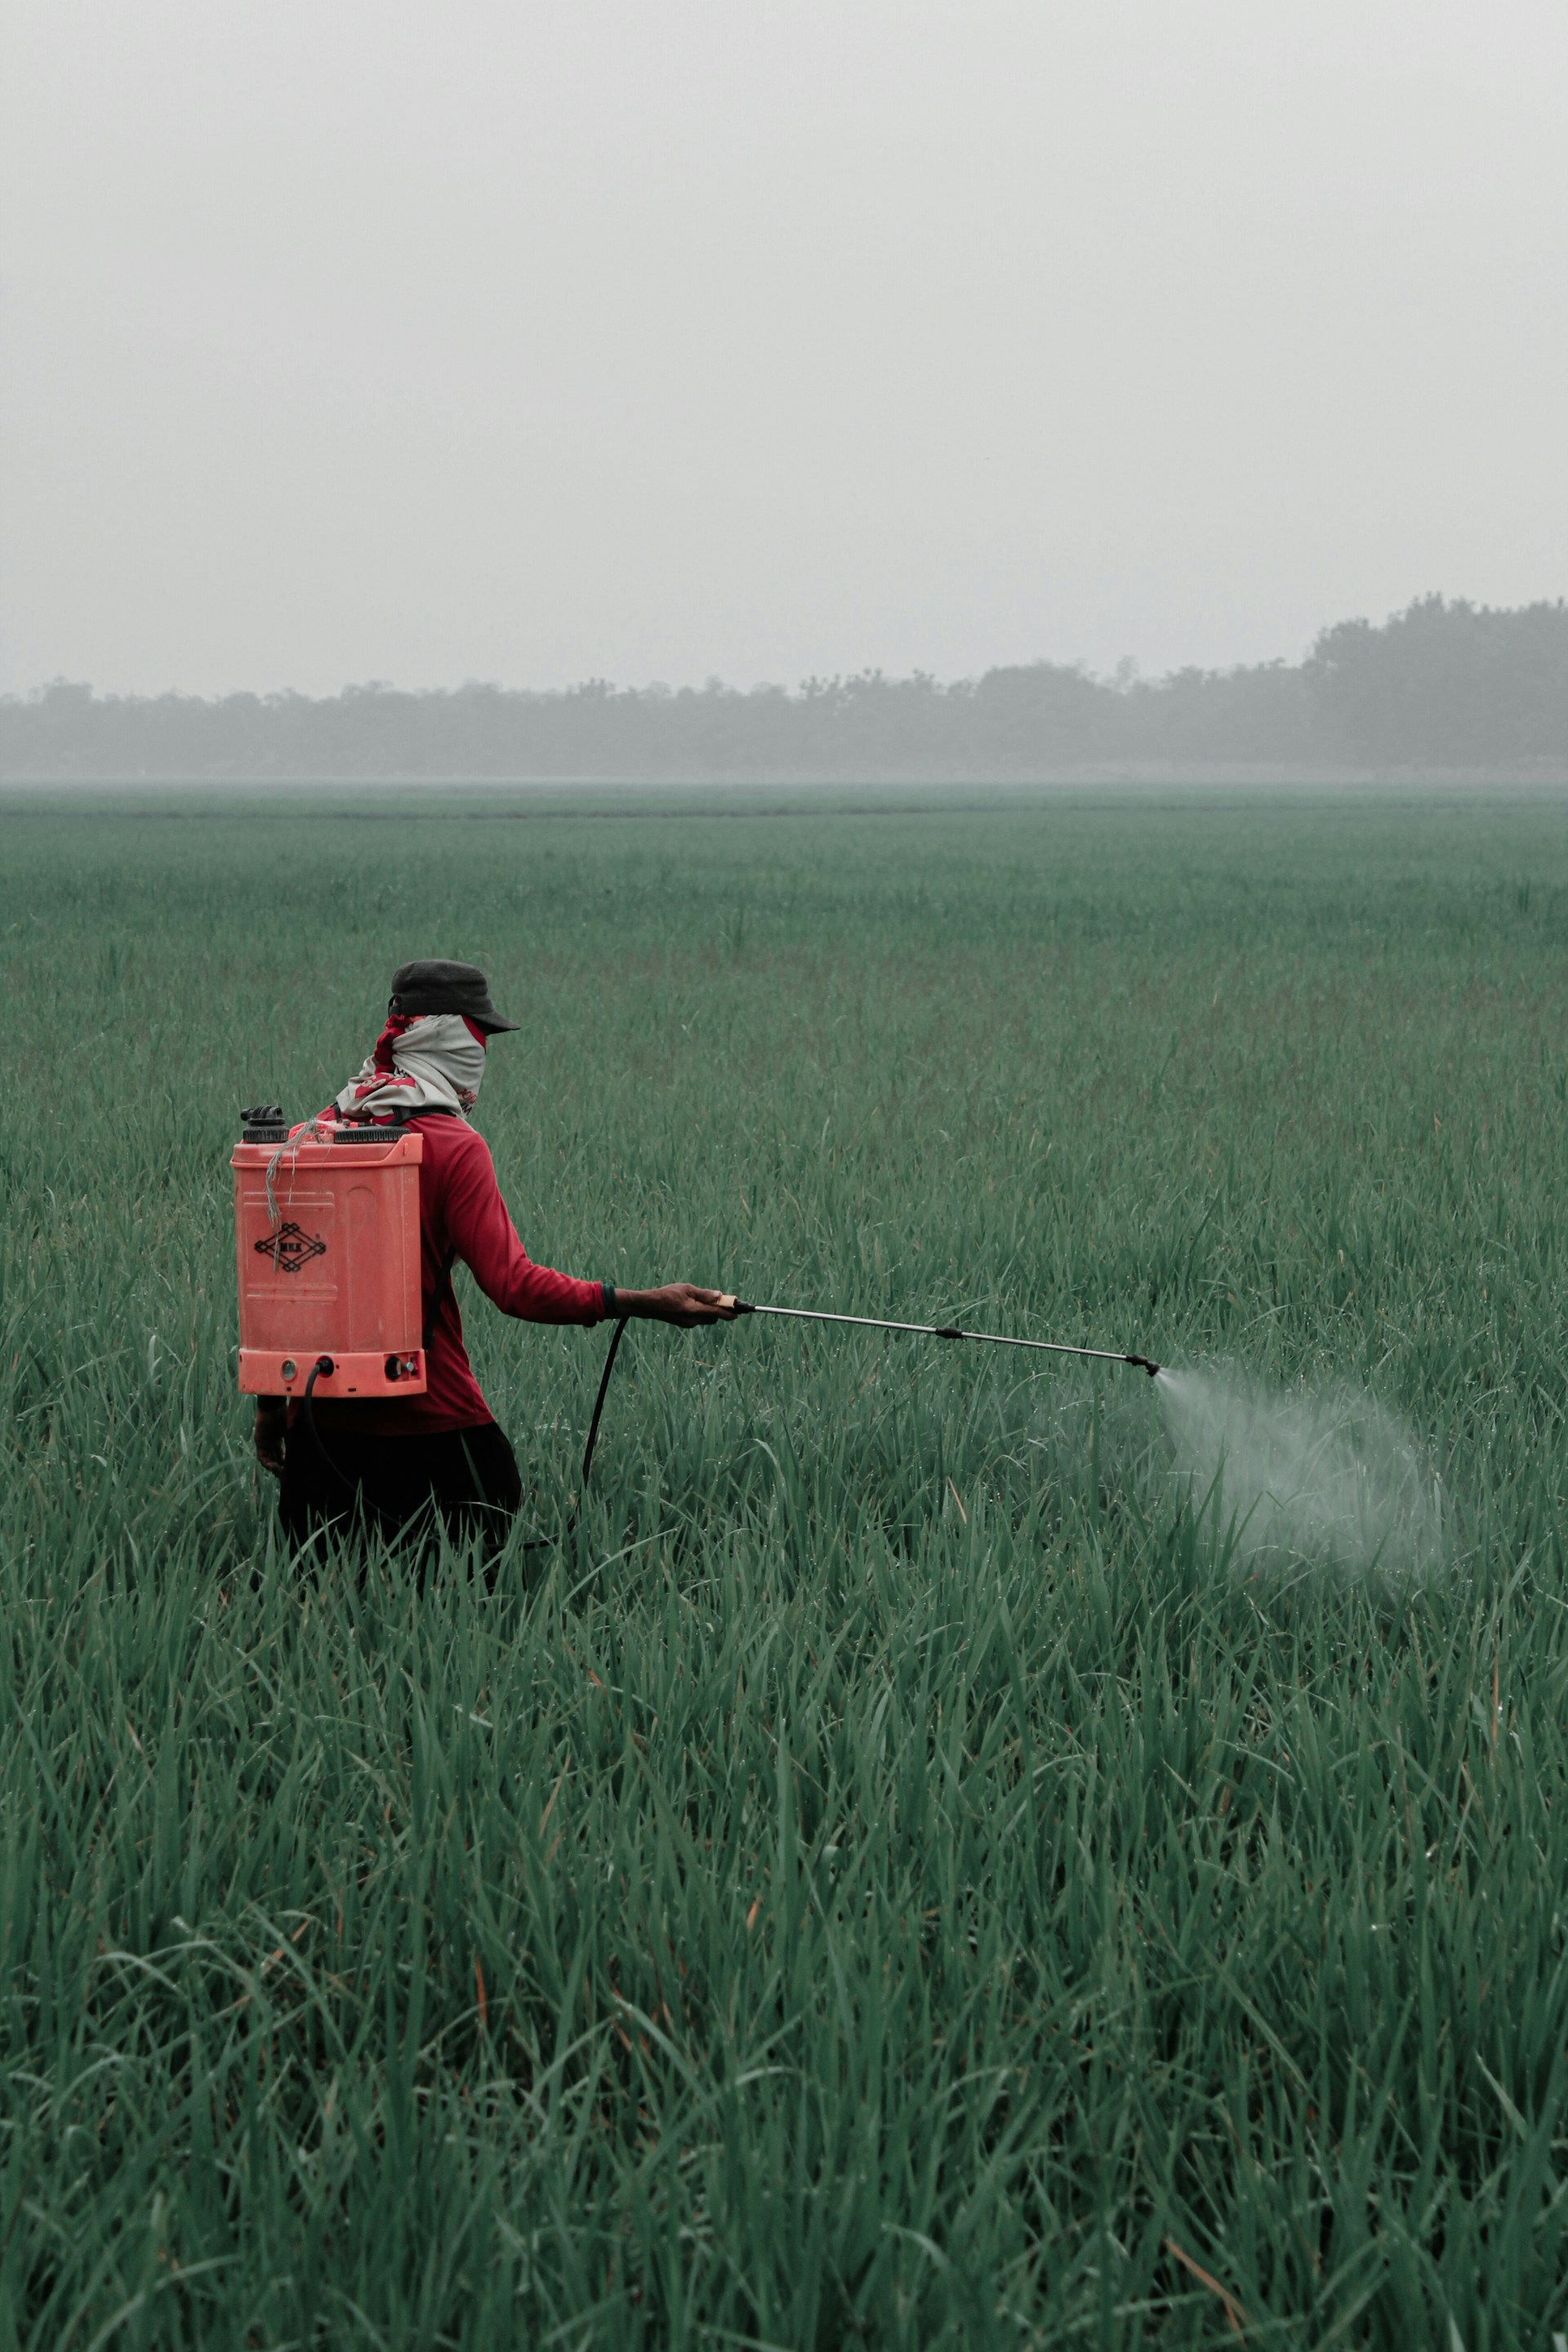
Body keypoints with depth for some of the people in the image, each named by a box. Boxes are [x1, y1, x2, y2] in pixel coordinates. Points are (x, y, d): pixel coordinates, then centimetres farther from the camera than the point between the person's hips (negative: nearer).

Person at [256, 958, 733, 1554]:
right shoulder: (454, 1147, -11)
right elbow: (514, 1285, -18)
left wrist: (271, 1402, 17)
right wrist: (645, 1303, -16)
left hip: (319, 1417, 5)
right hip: (428, 1419, -5)